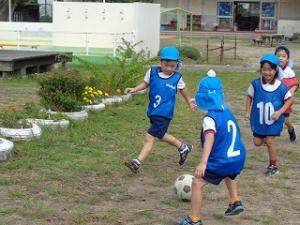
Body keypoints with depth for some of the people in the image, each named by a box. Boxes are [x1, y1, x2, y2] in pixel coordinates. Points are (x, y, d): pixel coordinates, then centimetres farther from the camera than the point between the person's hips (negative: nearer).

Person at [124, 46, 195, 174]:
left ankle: (137, 163, -12)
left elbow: (182, 89, 12)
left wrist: (188, 100, 27)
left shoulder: (177, 78, -8)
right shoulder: (152, 72, -4)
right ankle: (183, 147, 45)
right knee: (161, 136, 23)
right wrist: (135, 89, -5)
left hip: (164, 114, -5)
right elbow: (146, 83, 12)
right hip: (153, 112, 5)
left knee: (149, 137, -13)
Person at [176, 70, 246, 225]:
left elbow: (210, 138, -33)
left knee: (197, 183, 0)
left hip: (220, 161, -8)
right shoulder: (227, 112, 6)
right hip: (238, 158, 8)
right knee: (229, 174, 40)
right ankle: (235, 202, 44)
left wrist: (203, 162, -42)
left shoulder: (210, 118, -17)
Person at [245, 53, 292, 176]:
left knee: (270, 141, -5)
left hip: (274, 120, -2)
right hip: (258, 119, 2)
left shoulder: (281, 87, -17)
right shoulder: (256, 84, -14)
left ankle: (273, 165, 15)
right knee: (257, 142, 9)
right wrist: (248, 111, -2)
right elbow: (249, 97, 1)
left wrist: (279, 112, -16)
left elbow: (288, 99, -5)